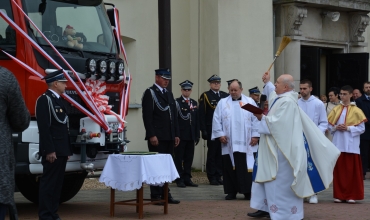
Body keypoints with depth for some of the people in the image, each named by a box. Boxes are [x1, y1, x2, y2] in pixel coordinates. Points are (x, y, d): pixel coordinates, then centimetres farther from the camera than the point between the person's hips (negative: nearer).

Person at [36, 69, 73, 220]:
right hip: (52, 151, -9)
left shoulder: (59, 100, 19)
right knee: (48, 183, -7)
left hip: (61, 151, 9)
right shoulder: (44, 100, -10)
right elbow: (44, 127, -18)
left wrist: (68, 150, 17)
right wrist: (49, 150, -22)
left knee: (57, 183, 10)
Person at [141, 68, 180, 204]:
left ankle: (165, 194, 12)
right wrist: (152, 135, -18)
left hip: (169, 137, 7)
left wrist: (176, 134, 13)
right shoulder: (150, 93, -4)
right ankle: (156, 196, 0)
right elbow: (147, 116, -11)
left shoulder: (169, 94, 19)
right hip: (157, 137, -7)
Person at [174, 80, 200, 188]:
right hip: (180, 135, -5)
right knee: (179, 158, 0)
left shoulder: (194, 103, 13)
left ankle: (187, 178, 13)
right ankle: (179, 179, 4)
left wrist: (197, 135, 9)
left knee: (189, 158, 7)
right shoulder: (177, 102, -3)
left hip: (191, 135, 5)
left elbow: (197, 120, 12)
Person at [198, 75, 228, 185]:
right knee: (212, 153, 1)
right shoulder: (205, 96, -1)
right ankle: (212, 177, 6)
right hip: (211, 130, -4)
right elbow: (202, 115, -5)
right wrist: (204, 130, -10)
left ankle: (219, 176, 12)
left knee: (221, 153, 5)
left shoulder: (225, 96, 12)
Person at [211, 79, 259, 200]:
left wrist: (255, 135, -4)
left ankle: (247, 191, 3)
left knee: (246, 167, -3)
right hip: (229, 143, 1)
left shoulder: (250, 102, 6)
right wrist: (220, 134, -4)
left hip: (245, 143, -1)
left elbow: (256, 119, 3)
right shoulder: (222, 103, 8)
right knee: (229, 167, 3)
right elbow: (217, 120, 5)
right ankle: (231, 191, 11)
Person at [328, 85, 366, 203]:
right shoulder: (336, 109, 8)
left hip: (351, 145, -3)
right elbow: (329, 126, 12)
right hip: (338, 145, 3)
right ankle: (339, 195, 11)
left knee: (351, 171, 0)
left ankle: (351, 195, 6)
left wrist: (348, 128, -15)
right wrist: (335, 128, -9)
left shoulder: (356, 111, -2)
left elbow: (362, 128, -4)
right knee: (339, 170, 5)